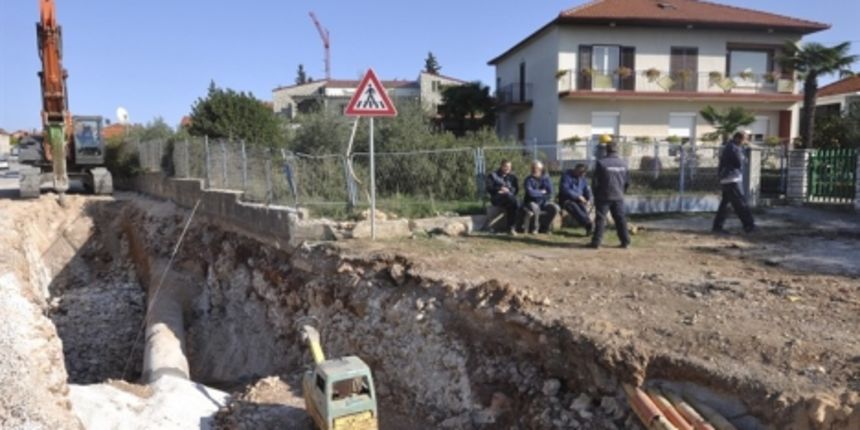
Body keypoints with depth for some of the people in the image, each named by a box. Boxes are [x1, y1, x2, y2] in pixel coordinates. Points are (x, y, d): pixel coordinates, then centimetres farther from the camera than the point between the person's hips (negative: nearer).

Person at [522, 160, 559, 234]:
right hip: (532, 202, -4)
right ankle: (534, 228, -16)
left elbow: (550, 191, -9)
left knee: (555, 208, -23)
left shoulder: (546, 178, 3)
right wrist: (542, 192, -11)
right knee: (535, 208, -38)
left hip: (543, 203, 4)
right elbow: (530, 192, -22)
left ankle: (543, 227, -5)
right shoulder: (529, 180, -8)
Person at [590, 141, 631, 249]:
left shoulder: (601, 163, -10)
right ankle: (625, 241, 11)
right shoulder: (623, 163, 4)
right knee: (620, 219, 10)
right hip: (618, 197, 4)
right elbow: (627, 181, 11)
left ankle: (596, 242, 0)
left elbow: (596, 181, -6)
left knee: (600, 219, 0)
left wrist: (596, 195, 5)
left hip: (604, 196, -4)